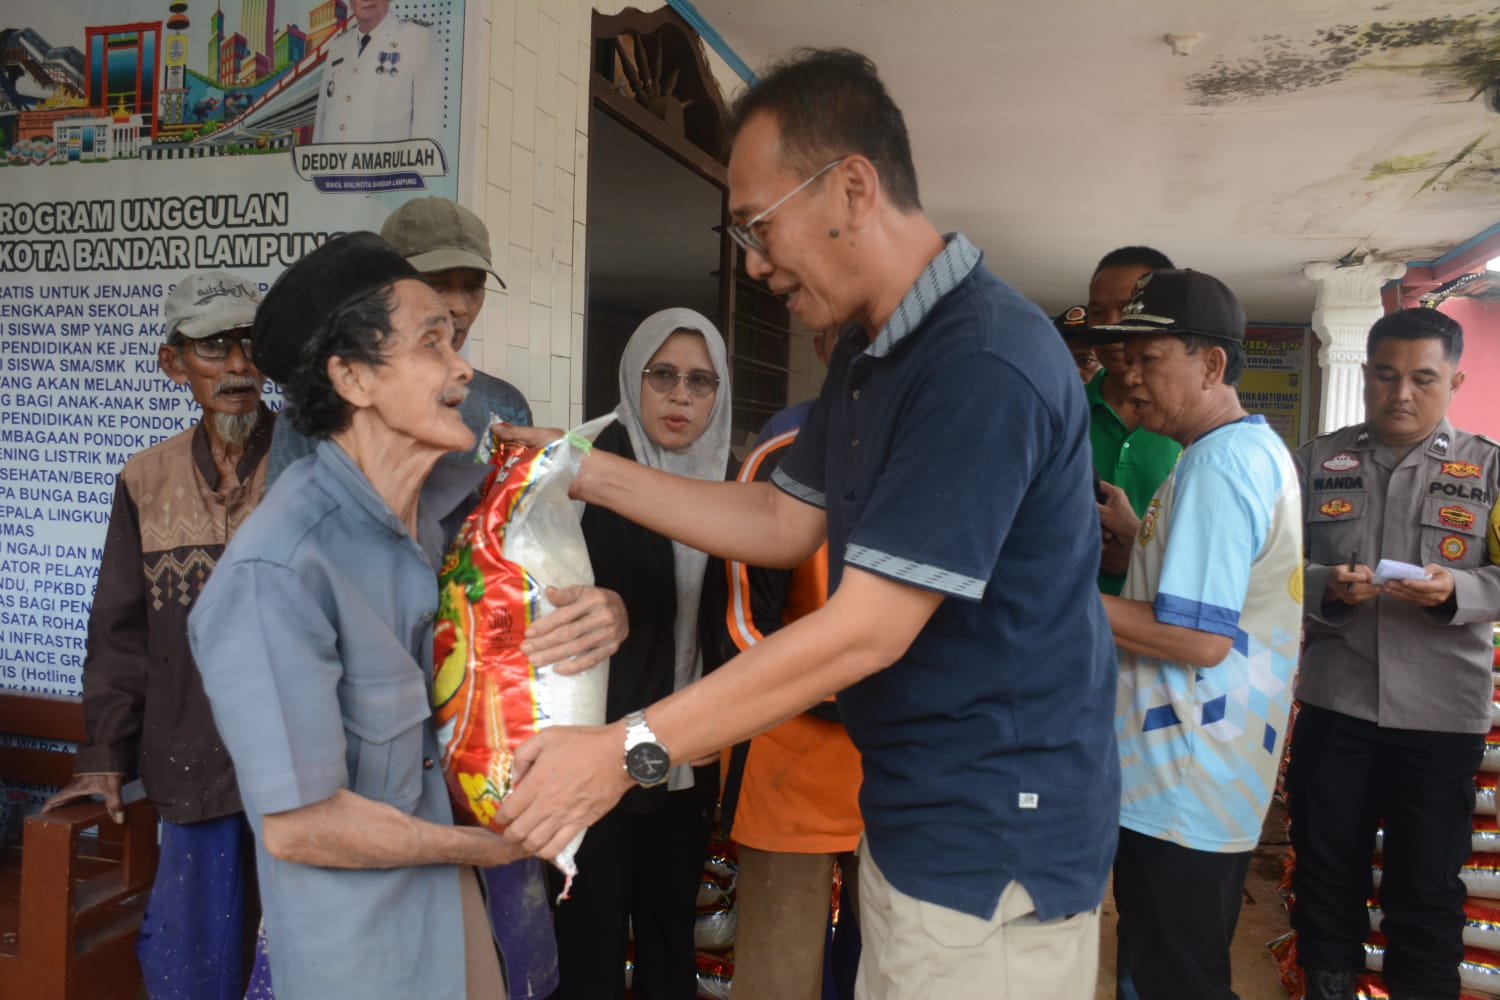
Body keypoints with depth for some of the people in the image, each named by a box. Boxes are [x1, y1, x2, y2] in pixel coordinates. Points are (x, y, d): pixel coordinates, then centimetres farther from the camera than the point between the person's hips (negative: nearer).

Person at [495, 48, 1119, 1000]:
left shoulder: (983, 366, -25)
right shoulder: (871, 353, 8)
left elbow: (865, 631, -27)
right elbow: (783, 524, 11)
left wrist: (629, 749, -22)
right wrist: (592, 473, 5)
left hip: (995, 848, -8)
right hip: (910, 814, 9)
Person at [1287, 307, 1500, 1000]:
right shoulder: (1316, 462, 5)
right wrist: (1325, 589, -18)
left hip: (1443, 712, -1)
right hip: (1334, 702, 1)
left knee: (1427, 888, 10)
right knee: (1325, 871, 13)